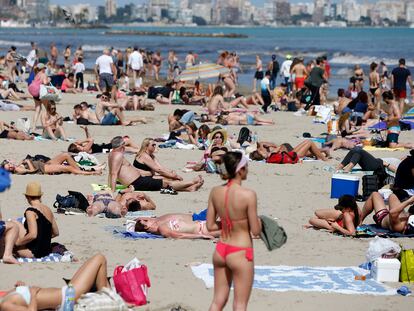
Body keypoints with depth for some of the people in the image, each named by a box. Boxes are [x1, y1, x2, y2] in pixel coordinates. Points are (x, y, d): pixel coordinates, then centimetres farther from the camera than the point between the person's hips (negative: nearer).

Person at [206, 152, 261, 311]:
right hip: (240, 253, -6)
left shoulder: (215, 191, -3)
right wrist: (258, 220, 7)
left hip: (220, 250, 6)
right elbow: (255, 231, -14)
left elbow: (210, 225, 3)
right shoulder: (248, 195, -19)